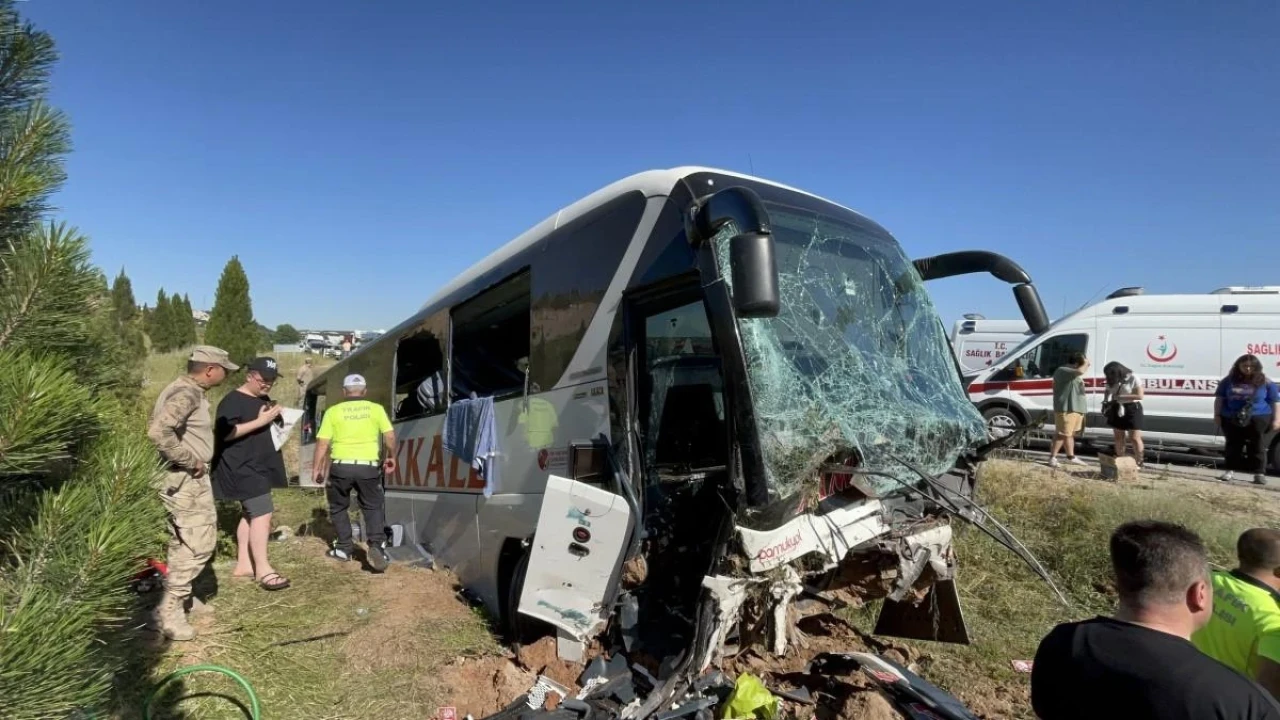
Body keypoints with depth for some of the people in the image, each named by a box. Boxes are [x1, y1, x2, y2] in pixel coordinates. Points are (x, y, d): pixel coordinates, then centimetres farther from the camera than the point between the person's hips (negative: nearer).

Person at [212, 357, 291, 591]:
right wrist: (260, 421, -24)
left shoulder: (264, 400, 17)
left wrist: (275, 418, 8)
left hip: (259, 467, 10)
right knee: (262, 513, -14)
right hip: (242, 468, -10)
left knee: (250, 514, 13)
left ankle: (243, 564, 21)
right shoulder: (233, 401, -12)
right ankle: (262, 569, -11)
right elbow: (225, 433, -23)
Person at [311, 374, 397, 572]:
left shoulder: (333, 411, 3)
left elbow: (322, 443, 1)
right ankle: (376, 545, -8)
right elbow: (390, 437, 1)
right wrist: (391, 457, 17)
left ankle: (343, 548, 25)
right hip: (368, 467, 0)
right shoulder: (376, 409, 4)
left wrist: (317, 468, 11)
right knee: (373, 507, 12)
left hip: (341, 466, 0)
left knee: (338, 507, 21)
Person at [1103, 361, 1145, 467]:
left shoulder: (1133, 378, -14)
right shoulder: (1112, 381, 3)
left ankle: (1139, 462, 7)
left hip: (1132, 409, -5)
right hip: (1116, 409, 6)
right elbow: (1107, 392, 14)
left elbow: (1139, 395, -16)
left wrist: (1120, 397, -23)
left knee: (1134, 438, -3)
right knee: (1119, 437, 10)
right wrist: (1105, 402, -6)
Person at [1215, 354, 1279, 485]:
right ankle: (1230, 471, 14)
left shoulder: (1265, 382, 2)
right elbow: (1219, 398, 13)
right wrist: (1217, 414, 6)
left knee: (1257, 446, -1)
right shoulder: (1229, 381, 7)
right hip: (1231, 419, 2)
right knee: (1233, 445, 7)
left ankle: (1260, 473, 4)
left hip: (1258, 419, -2)